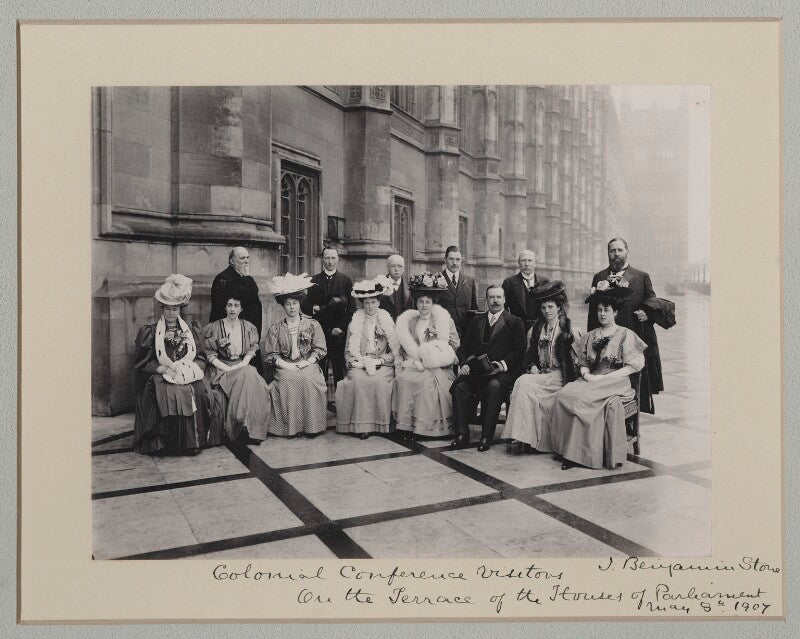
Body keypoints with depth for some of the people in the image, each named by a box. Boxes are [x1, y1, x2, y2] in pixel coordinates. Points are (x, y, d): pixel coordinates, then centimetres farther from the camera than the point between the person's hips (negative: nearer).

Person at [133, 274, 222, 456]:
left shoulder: (191, 330, 17)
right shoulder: (150, 332, 11)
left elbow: (201, 358, 14)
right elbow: (141, 362, 4)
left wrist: (189, 368, -7)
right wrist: (166, 369, -10)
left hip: (189, 375, 2)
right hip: (160, 376, -1)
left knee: (199, 392, -29)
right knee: (171, 393, -34)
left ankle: (193, 440, -20)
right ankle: (165, 442, -23)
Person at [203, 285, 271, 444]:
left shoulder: (249, 327, 13)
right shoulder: (214, 328, 3)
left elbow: (251, 351, 11)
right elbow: (210, 355, -1)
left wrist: (242, 364, -9)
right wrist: (228, 368, -13)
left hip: (243, 366, 3)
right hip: (221, 368, -3)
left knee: (253, 378, -30)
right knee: (246, 377, -32)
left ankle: (248, 427, -27)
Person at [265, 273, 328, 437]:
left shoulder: (313, 325, 13)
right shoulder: (275, 329, 14)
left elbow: (319, 350, 7)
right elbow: (271, 354, 6)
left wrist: (305, 363, -9)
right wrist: (286, 365, -11)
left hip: (308, 365, 0)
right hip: (285, 367, 1)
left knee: (308, 378, -33)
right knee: (287, 380, -32)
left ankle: (311, 425, -22)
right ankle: (290, 426, -21)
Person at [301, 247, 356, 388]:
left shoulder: (346, 281, 7)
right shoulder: (314, 281, 10)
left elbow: (351, 307, 3)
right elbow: (304, 306, 9)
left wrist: (341, 328, -7)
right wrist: (313, 308, -14)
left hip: (339, 332, -1)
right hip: (319, 332, 1)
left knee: (340, 368, -2)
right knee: (319, 367, 0)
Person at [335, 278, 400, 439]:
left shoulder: (387, 321, 9)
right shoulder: (355, 323, 12)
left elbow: (396, 350, 4)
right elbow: (348, 352, 9)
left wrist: (378, 361, -10)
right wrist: (361, 363, -10)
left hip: (382, 365, -1)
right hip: (359, 365, 1)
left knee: (379, 381, -32)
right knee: (358, 380, -31)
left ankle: (381, 424, -20)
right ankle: (361, 424, -25)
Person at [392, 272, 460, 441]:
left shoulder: (445, 320, 8)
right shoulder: (409, 321, 16)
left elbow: (454, 345, 3)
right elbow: (403, 348, 14)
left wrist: (430, 359, -6)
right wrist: (415, 361, -6)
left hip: (438, 368, -2)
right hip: (414, 365, 2)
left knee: (427, 380, -32)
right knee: (404, 379, -28)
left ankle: (425, 425, -21)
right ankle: (407, 424, -22)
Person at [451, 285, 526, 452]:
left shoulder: (515, 322, 8)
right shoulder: (476, 321, 21)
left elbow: (519, 350, -1)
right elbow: (466, 347, 17)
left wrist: (503, 364, -17)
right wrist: (464, 363, -3)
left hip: (502, 372, -3)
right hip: (477, 369, 4)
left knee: (494, 386, -36)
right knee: (459, 386, -25)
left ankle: (487, 436, -27)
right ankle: (462, 434, -17)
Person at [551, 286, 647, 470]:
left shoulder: (626, 334, 7)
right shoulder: (590, 336, 22)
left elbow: (633, 365, -2)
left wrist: (604, 378, -11)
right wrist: (586, 374, -5)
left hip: (616, 381, -4)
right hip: (591, 380, 5)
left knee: (580, 397, -33)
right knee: (563, 395, -27)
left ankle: (578, 452, -25)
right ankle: (571, 453, -26)